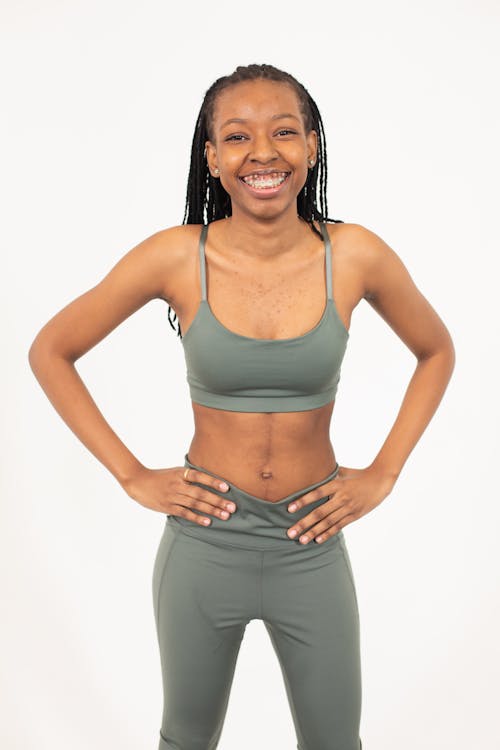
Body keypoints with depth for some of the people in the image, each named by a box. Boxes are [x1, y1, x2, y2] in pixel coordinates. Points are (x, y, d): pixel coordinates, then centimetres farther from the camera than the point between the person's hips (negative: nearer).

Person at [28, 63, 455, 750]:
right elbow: (50, 352, -3)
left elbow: (437, 352, 7)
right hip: (204, 539, 0)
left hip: (313, 545, 1)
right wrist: (132, 476, -8)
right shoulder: (176, 257, -13)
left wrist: (383, 474, -1)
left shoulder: (355, 256, -10)